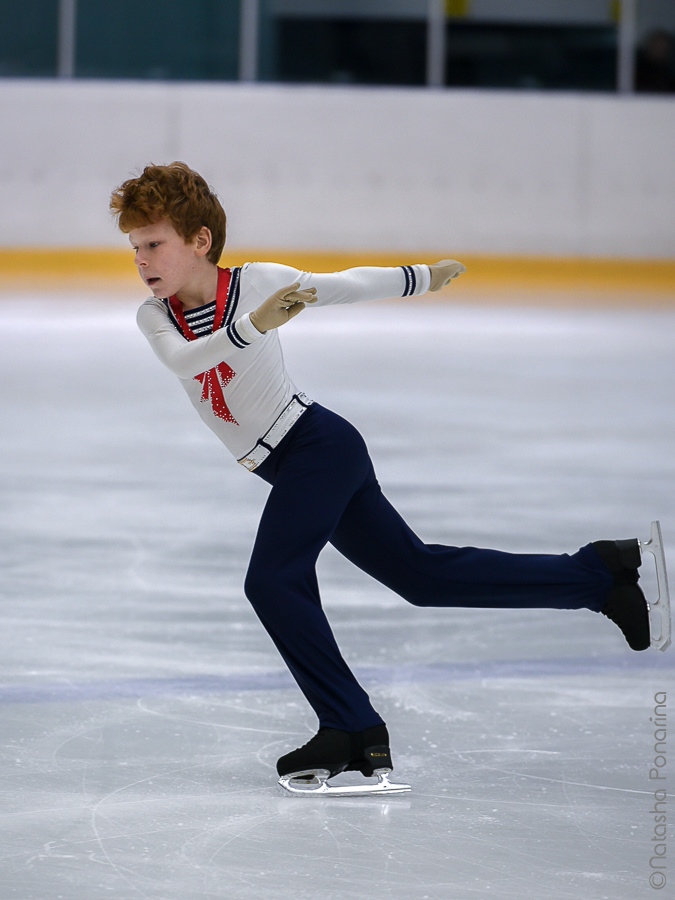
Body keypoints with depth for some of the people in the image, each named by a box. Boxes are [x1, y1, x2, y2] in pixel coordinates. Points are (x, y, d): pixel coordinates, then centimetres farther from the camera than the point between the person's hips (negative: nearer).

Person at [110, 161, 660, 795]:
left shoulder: (258, 282, -11)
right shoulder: (155, 317, -1)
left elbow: (346, 286, 5)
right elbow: (182, 360, -24)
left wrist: (425, 279, 17)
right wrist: (253, 326, -39)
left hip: (318, 445, -6)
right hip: (297, 470, 6)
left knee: (273, 582, -20)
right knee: (419, 573, 13)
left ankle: (353, 730, -13)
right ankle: (599, 576, 22)